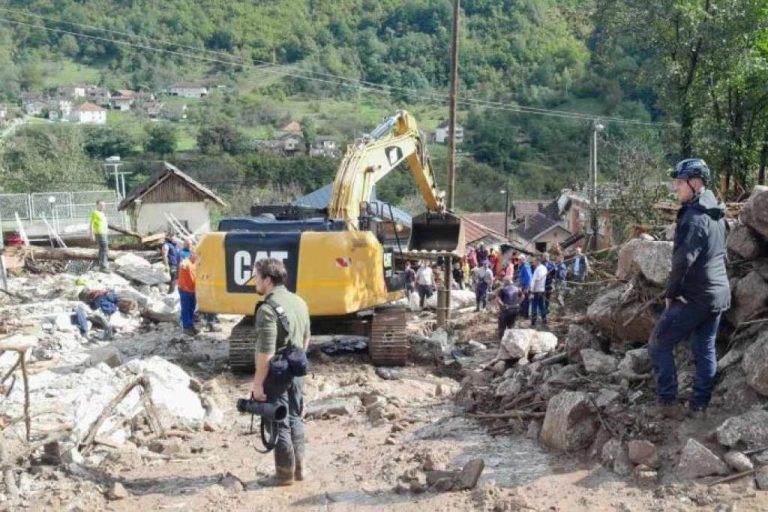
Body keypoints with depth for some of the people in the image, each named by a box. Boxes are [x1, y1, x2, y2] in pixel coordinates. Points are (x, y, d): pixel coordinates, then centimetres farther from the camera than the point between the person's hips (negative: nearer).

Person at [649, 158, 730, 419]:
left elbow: (683, 259, -27)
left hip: (694, 297, -9)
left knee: (659, 345, 2)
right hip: (718, 294, 9)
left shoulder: (695, 216, -19)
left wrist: (671, 292, -16)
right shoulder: (717, 214, 11)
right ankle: (699, 406, 18)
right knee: (705, 350, 13)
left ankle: (667, 403, 2)